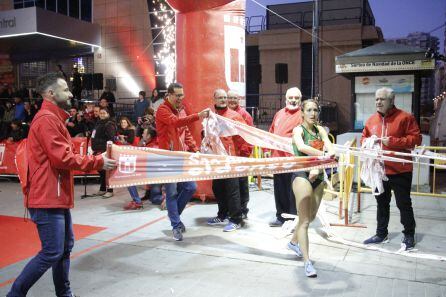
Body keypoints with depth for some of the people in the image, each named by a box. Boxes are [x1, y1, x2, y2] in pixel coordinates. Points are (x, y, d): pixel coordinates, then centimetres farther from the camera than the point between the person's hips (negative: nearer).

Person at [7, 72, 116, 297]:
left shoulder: (54, 119, 18)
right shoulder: (47, 119, -16)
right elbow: (63, 158, -22)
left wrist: (97, 161, 5)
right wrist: (98, 162, -14)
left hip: (56, 196, 11)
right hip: (47, 198, -11)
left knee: (66, 246, 16)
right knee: (52, 253, -5)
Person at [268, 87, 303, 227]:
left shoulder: (302, 115, -6)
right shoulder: (279, 113, 16)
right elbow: (271, 132, 22)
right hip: (277, 157, 7)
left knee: (292, 191, -1)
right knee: (279, 190, 14)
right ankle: (281, 216, 27)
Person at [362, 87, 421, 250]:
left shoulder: (405, 117, -9)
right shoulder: (371, 120, 7)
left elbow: (416, 138, -13)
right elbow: (364, 138, 16)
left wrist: (393, 141, -22)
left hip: (400, 170, -5)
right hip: (379, 169, 5)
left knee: (403, 203, 5)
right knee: (382, 203, 16)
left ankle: (409, 235, 22)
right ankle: (381, 233, 29)